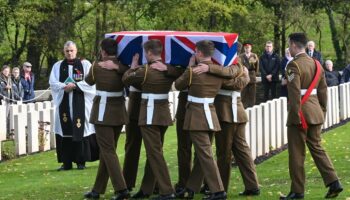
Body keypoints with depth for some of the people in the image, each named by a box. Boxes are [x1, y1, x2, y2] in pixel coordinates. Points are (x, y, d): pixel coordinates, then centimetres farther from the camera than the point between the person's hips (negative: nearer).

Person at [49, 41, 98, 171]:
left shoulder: (85, 64, 5)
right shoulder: (58, 66, 12)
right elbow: (53, 83, 4)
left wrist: (75, 86, -14)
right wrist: (64, 87, -13)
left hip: (80, 103, -2)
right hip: (64, 102, 2)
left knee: (80, 130, -4)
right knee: (65, 131, -2)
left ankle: (81, 161, 2)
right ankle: (66, 162, 1)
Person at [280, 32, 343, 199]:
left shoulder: (294, 65, -14)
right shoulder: (316, 64, 10)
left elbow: (294, 93, -19)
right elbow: (323, 90, 12)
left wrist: (296, 116, -17)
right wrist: (322, 111, 18)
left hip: (300, 112, -7)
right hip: (316, 113, 7)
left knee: (297, 153, 1)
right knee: (316, 148, 14)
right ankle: (333, 183, 4)